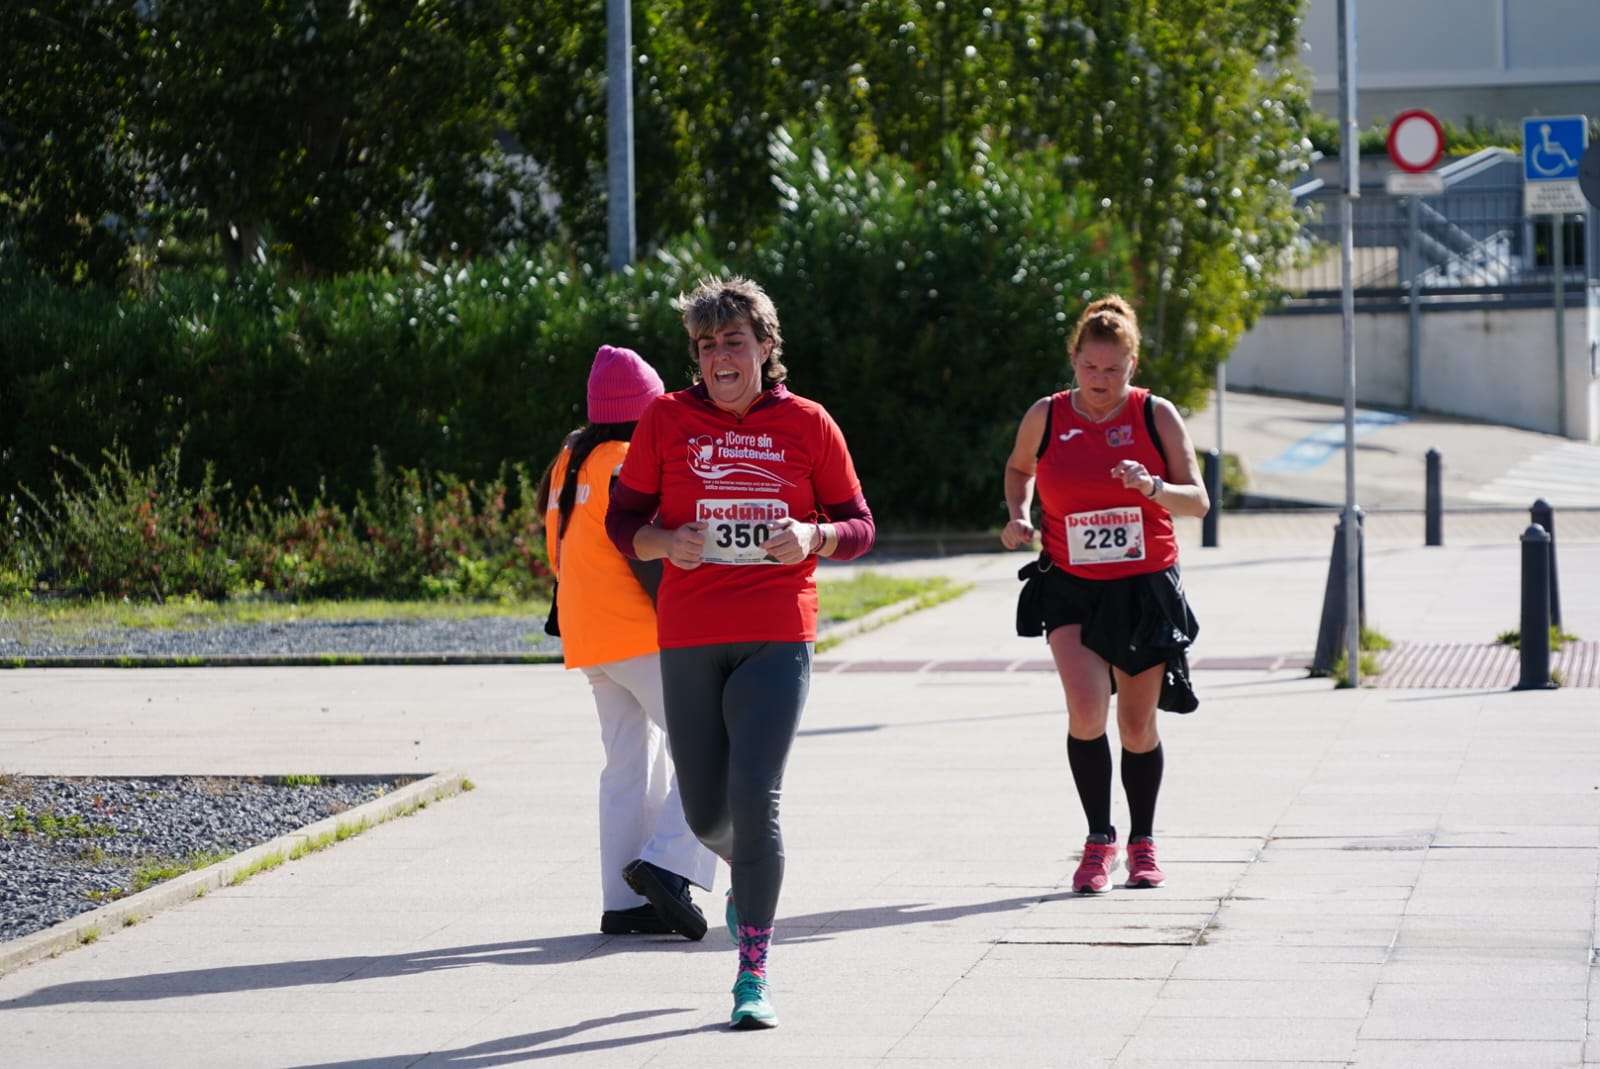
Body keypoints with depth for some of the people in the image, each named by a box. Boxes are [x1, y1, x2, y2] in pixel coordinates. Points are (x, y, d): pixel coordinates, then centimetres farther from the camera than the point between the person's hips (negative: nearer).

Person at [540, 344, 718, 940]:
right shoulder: (627, 462, -12)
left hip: (590, 639, 9)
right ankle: (667, 864, -17)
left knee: (629, 766, 11)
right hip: (639, 633, -9)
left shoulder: (570, 460, 15)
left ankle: (624, 903, 8)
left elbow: (558, 551, 18)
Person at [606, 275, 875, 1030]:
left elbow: (858, 526, 8)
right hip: (688, 636, 2)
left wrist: (813, 537, -13)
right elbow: (623, 519, 8)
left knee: (755, 796, -15)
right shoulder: (666, 421, 4)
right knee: (705, 813, 8)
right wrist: (665, 542, -13)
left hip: (777, 637, -2)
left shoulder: (807, 424, 3)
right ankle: (746, 876, 45)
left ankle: (754, 973, -6)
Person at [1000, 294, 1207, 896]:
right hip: (1071, 588, 0)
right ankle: (1099, 839, -2)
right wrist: (1018, 515, 2)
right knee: (1086, 711, -19)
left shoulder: (1156, 416, -3)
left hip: (1145, 588, 0)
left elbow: (1198, 501, -4)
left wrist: (1152, 487, -23)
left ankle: (1142, 842, 28)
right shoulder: (1045, 418, 0)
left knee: (1138, 726, 7)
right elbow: (1018, 468, 21)